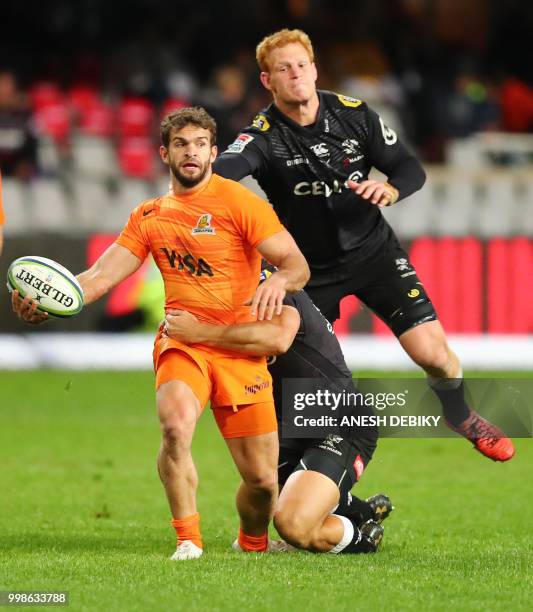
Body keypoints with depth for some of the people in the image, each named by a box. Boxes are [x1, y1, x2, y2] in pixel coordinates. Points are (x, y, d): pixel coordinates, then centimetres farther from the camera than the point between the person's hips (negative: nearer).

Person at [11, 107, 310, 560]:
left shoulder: (238, 202, -3)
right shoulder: (149, 217, 11)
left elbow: (297, 265, -7)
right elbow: (99, 277, 6)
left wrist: (279, 281, -32)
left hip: (240, 347, -2)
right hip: (180, 340, 2)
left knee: (262, 479, -3)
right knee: (176, 423, -32)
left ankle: (252, 542, 30)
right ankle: (188, 541, -19)